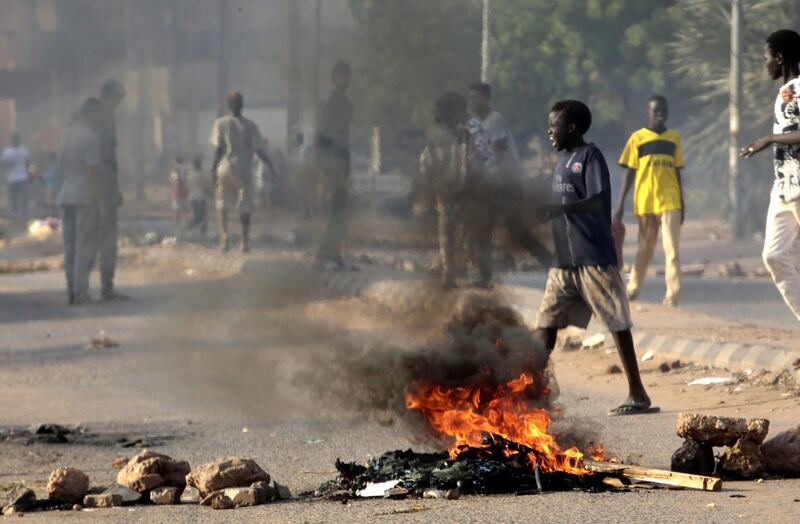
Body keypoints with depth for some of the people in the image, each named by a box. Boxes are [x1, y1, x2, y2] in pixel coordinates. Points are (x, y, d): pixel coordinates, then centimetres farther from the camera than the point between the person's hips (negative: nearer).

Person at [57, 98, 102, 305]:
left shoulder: (66, 134, 11)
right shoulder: (90, 137, -12)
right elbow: (93, 171, -15)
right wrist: (99, 199, -11)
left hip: (65, 195, 7)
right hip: (85, 197, -7)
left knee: (70, 245, 10)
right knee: (85, 245, -4)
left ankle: (71, 290, 12)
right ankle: (80, 292, -6)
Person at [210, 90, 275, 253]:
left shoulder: (221, 123, -3)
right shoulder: (250, 125, 0)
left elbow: (218, 149, -6)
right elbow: (258, 150, 0)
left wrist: (214, 168, 1)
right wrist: (270, 166, 11)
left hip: (226, 168, 0)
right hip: (245, 169, 0)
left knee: (223, 203, 11)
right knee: (245, 207, 8)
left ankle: (224, 234, -9)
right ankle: (245, 240, 4)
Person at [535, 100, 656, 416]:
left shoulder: (590, 156, -9)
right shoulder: (562, 160, 16)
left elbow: (597, 200, -22)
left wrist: (558, 209, -35)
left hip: (594, 258, -8)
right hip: (563, 260, 9)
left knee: (617, 324, -2)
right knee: (546, 322, 3)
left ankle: (638, 395, 2)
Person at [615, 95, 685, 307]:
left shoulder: (674, 138, 10)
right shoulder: (638, 138, 2)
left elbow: (677, 172, 15)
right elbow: (630, 173, 3)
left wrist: (682, 202, 14)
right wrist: (620, 204, -2)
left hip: (670, 202, 1)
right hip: (645, 202, -1)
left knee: (672, 249, -10)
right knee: (645, 249, 9)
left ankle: (672, 296, -13)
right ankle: (633, 289, 26)